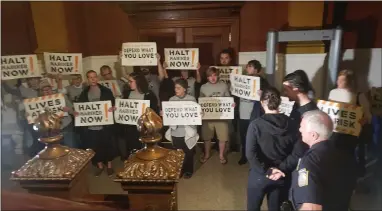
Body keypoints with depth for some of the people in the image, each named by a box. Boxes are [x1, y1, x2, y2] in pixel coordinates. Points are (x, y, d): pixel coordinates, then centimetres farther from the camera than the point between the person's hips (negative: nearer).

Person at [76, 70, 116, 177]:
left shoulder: (106, 91, 0)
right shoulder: (84, 93, 9)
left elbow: (113, 103, -2)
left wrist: (113, 108, -23)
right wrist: (76, 112, -9)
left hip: (104, 124, -2)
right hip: (90, 125, 3)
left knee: (106, 144, 7)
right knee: (94, 146, 10)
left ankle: (109, 165, 25)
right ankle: (99, 165, 28)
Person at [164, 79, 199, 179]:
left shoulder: (191, 99, -4)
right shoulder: (172, 99, 4)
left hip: (188, 131, -2)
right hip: (176, 131, 2)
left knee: (188, 152, 11)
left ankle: (188, 170, 29)